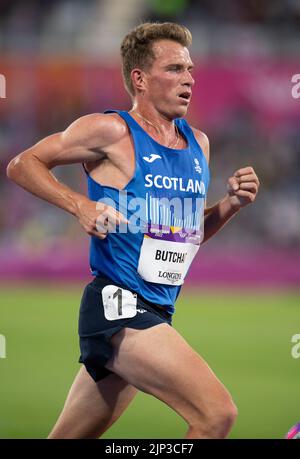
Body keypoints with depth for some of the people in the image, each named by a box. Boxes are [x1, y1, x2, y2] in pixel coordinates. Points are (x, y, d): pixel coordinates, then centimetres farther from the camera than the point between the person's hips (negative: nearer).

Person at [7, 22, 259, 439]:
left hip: (156, 313, 8)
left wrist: (231, 204, 5)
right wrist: (79, 204, -14)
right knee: (218, 414, -20)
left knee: (69, 438, 13)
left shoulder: (197, 143, 14)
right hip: (119, 306, -8)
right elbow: (22, 165, -1)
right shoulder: (112, 131, -7)